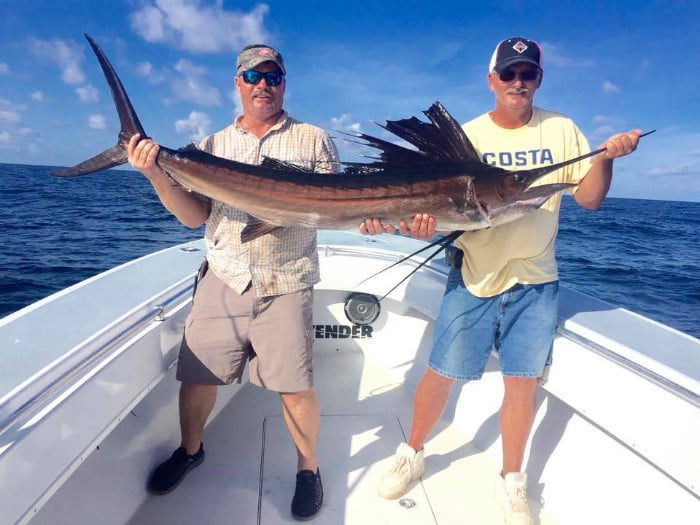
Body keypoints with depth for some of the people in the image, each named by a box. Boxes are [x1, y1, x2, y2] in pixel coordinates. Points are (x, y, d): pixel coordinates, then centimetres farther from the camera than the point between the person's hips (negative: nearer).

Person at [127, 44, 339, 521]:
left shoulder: (313, 140, 7)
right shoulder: (213, 145, 13)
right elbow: (194, 216, 6)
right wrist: (157, 176, -9)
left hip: (286, 286, -2)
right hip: (223, 280, 3)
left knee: (295, 387, -3)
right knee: (197, 375, 9)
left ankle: (308, 469, 25)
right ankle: (190, 450, 40)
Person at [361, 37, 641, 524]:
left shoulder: (561, 130, 4)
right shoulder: (466, 136, 0)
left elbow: (589, 196, 3)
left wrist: (605, 157, -16)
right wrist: (421, 221, -26)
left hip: (534, 282, 2)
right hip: (473, 277, -1)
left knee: (523, 381, 8)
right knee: (442, 374, 5)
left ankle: (512, 483, 30)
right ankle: (411, 455, 30)